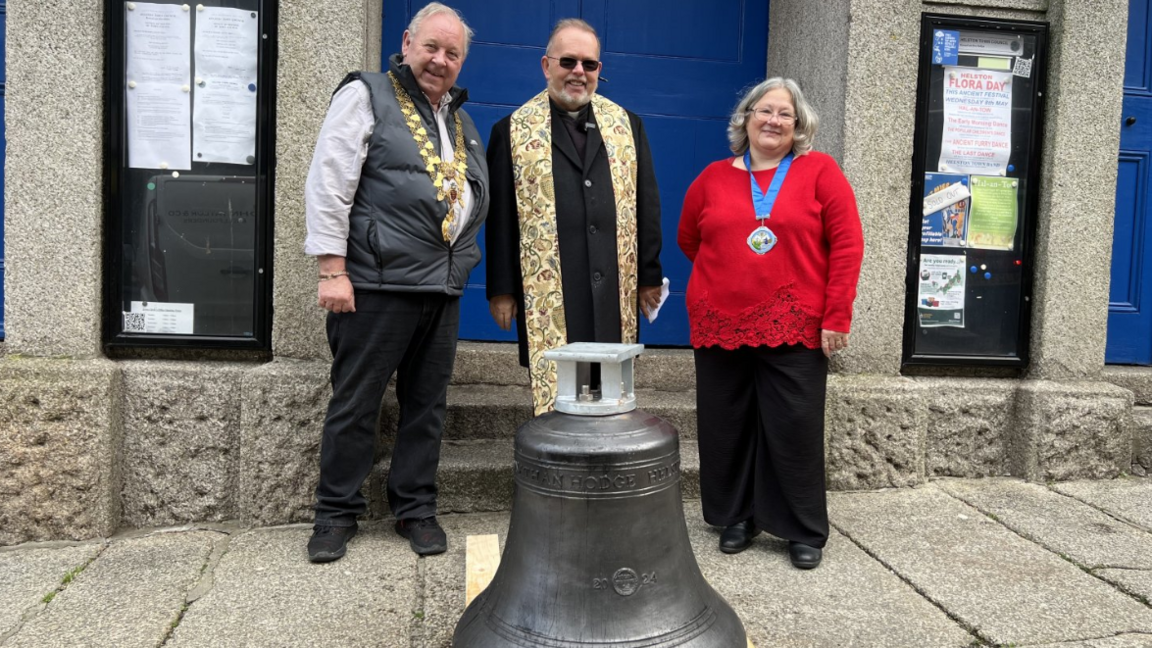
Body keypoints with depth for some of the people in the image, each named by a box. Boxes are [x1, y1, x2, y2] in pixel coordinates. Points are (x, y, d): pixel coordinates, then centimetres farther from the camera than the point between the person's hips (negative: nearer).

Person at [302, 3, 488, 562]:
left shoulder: (460, 119, 20)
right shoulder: (366, 96, -1)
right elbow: (328, 185, -8)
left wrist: (462, 263, 14)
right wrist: (333, 270, -14)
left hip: (443, 288, 6)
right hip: (377, 284, -6)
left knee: (427, 405, 11)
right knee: (355, 404, 3)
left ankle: (416, 510, 24)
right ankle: (336, 514, 18)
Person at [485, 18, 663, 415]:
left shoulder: (626, 125, 12)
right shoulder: (514, 130, 4)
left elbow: (646, 205, 13)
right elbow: (501, 216, 2)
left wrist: (649, 277, 10)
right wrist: (501, 290, -1)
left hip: (614, 295, 3)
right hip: (547, 295, -2)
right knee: (554, 397, 3)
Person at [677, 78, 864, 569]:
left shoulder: (819, 171, 1)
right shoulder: (714, 177, 9)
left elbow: (847, 244, -4)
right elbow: (688, 239, 20)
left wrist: (836, 317, -9)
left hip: (795, 330, -3)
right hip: (719, 327, 3)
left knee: (796, 430, 3)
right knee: (726, 429, 10)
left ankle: (804, 532, 20)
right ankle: (737, 519, 28)